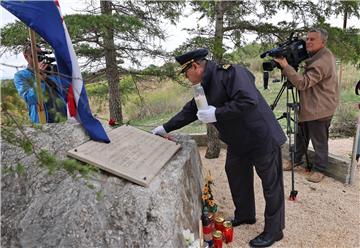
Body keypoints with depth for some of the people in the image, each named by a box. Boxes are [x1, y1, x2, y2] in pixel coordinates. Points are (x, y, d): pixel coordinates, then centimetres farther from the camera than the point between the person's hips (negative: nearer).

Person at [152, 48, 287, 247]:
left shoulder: (229, 72, -21)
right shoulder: (205, 86, 7)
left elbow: (248, 100, -32)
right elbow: (190, 111, 15)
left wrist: (216, 113, -27)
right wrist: (165, 128, 17)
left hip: (262, 137, -9)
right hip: (238, 141, 9)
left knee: (271, 184, 5)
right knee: (236, 176, 19)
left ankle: (273, 231, 22)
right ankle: (244, 215, 41)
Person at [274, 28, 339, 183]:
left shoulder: (323, 61, -23)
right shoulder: (317, 56, 9)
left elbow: (303, 83, -29)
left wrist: (285, 66, -27)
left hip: (320, 109, -9)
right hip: (309, 105, 9)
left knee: (319, 142, 5)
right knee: (301, 135, 17)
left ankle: (319, 169, 20)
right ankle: (296, 159, 32)